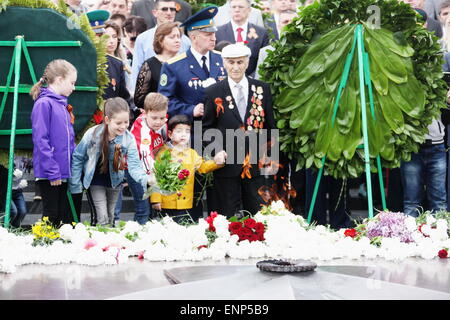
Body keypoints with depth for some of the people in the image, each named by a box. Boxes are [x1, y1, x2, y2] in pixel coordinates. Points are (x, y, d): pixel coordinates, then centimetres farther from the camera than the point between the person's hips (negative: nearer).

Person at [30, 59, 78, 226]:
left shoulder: (62, 104, 14)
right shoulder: (44, 104, -13)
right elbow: (41, 140, -17)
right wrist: (52, 171, -19)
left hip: (64, 172, 8)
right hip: (49, 174, -8)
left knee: (65, 216, 11)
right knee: (52, 215, -2)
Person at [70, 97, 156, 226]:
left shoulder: (129, 139, -18)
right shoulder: (93, 134, -23)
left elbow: (134, 165, -22)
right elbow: (78, 158, -10)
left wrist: (146, 179, -44)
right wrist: (75, 185, -9)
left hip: (114, 182, 3)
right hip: (95, 181, -3)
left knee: (111, 218, 15)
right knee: (102, 218, -11)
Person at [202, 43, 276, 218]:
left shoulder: (262, 89, 7)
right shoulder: (213, 92, 2)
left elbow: (270, 125, 10)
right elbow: (207, 128, 5)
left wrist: (268, 153, 4)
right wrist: (216, 152, -9)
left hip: (257, 163, 2)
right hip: (227, 163, -1)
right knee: (228, 217, 5)